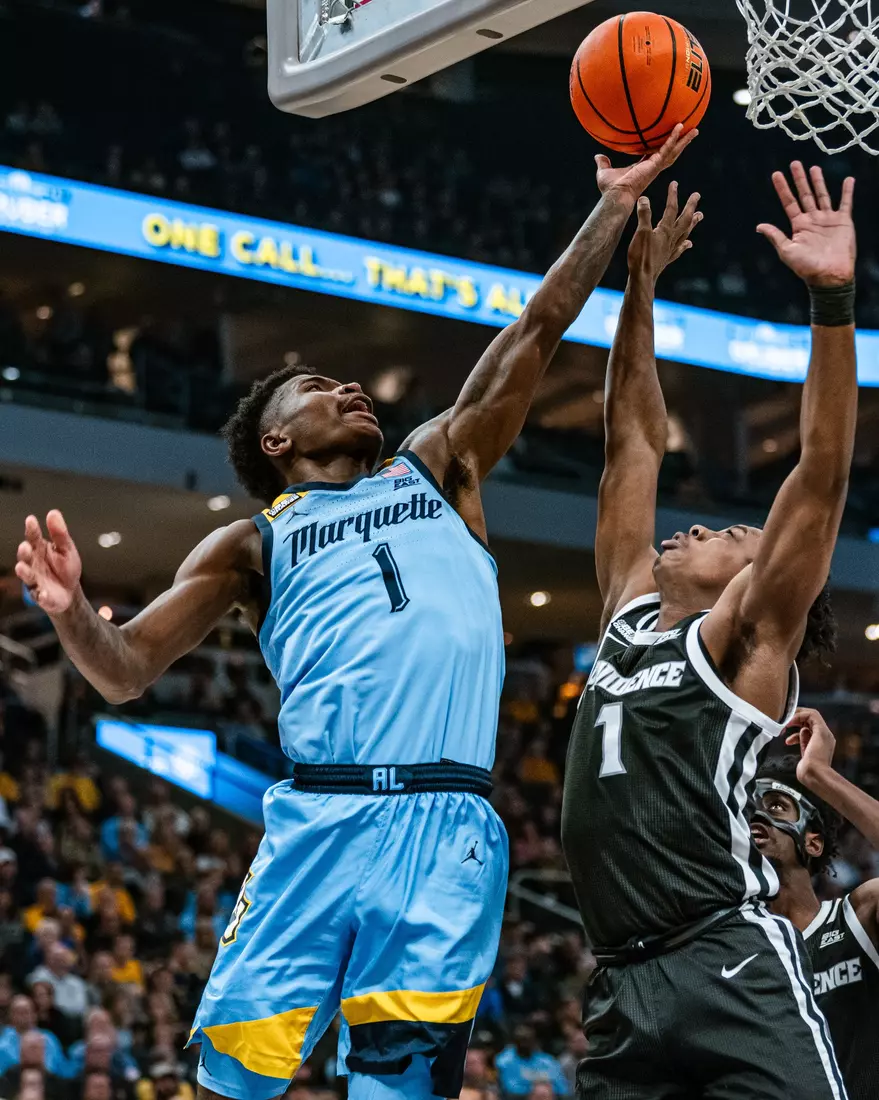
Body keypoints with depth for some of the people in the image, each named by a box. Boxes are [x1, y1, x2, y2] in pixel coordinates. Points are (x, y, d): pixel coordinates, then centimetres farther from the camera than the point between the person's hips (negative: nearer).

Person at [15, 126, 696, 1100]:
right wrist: (70, 611, -11)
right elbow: (124, 672, 10)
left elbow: (537, 332, 22)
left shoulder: (436, 468, 25)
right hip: (318, 818, -1)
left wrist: (616, 203, 18)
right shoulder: (250, 546, 19)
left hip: (447, 830, 1)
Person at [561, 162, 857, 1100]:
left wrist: (832, 296, -15)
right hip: (624, 988, 7)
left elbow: (821, 475, -8)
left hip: (733, 970, -7)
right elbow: (634, 442, 23)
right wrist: (640, 286, 21)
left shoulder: (746, 637, 4)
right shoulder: (632, 615, 20)